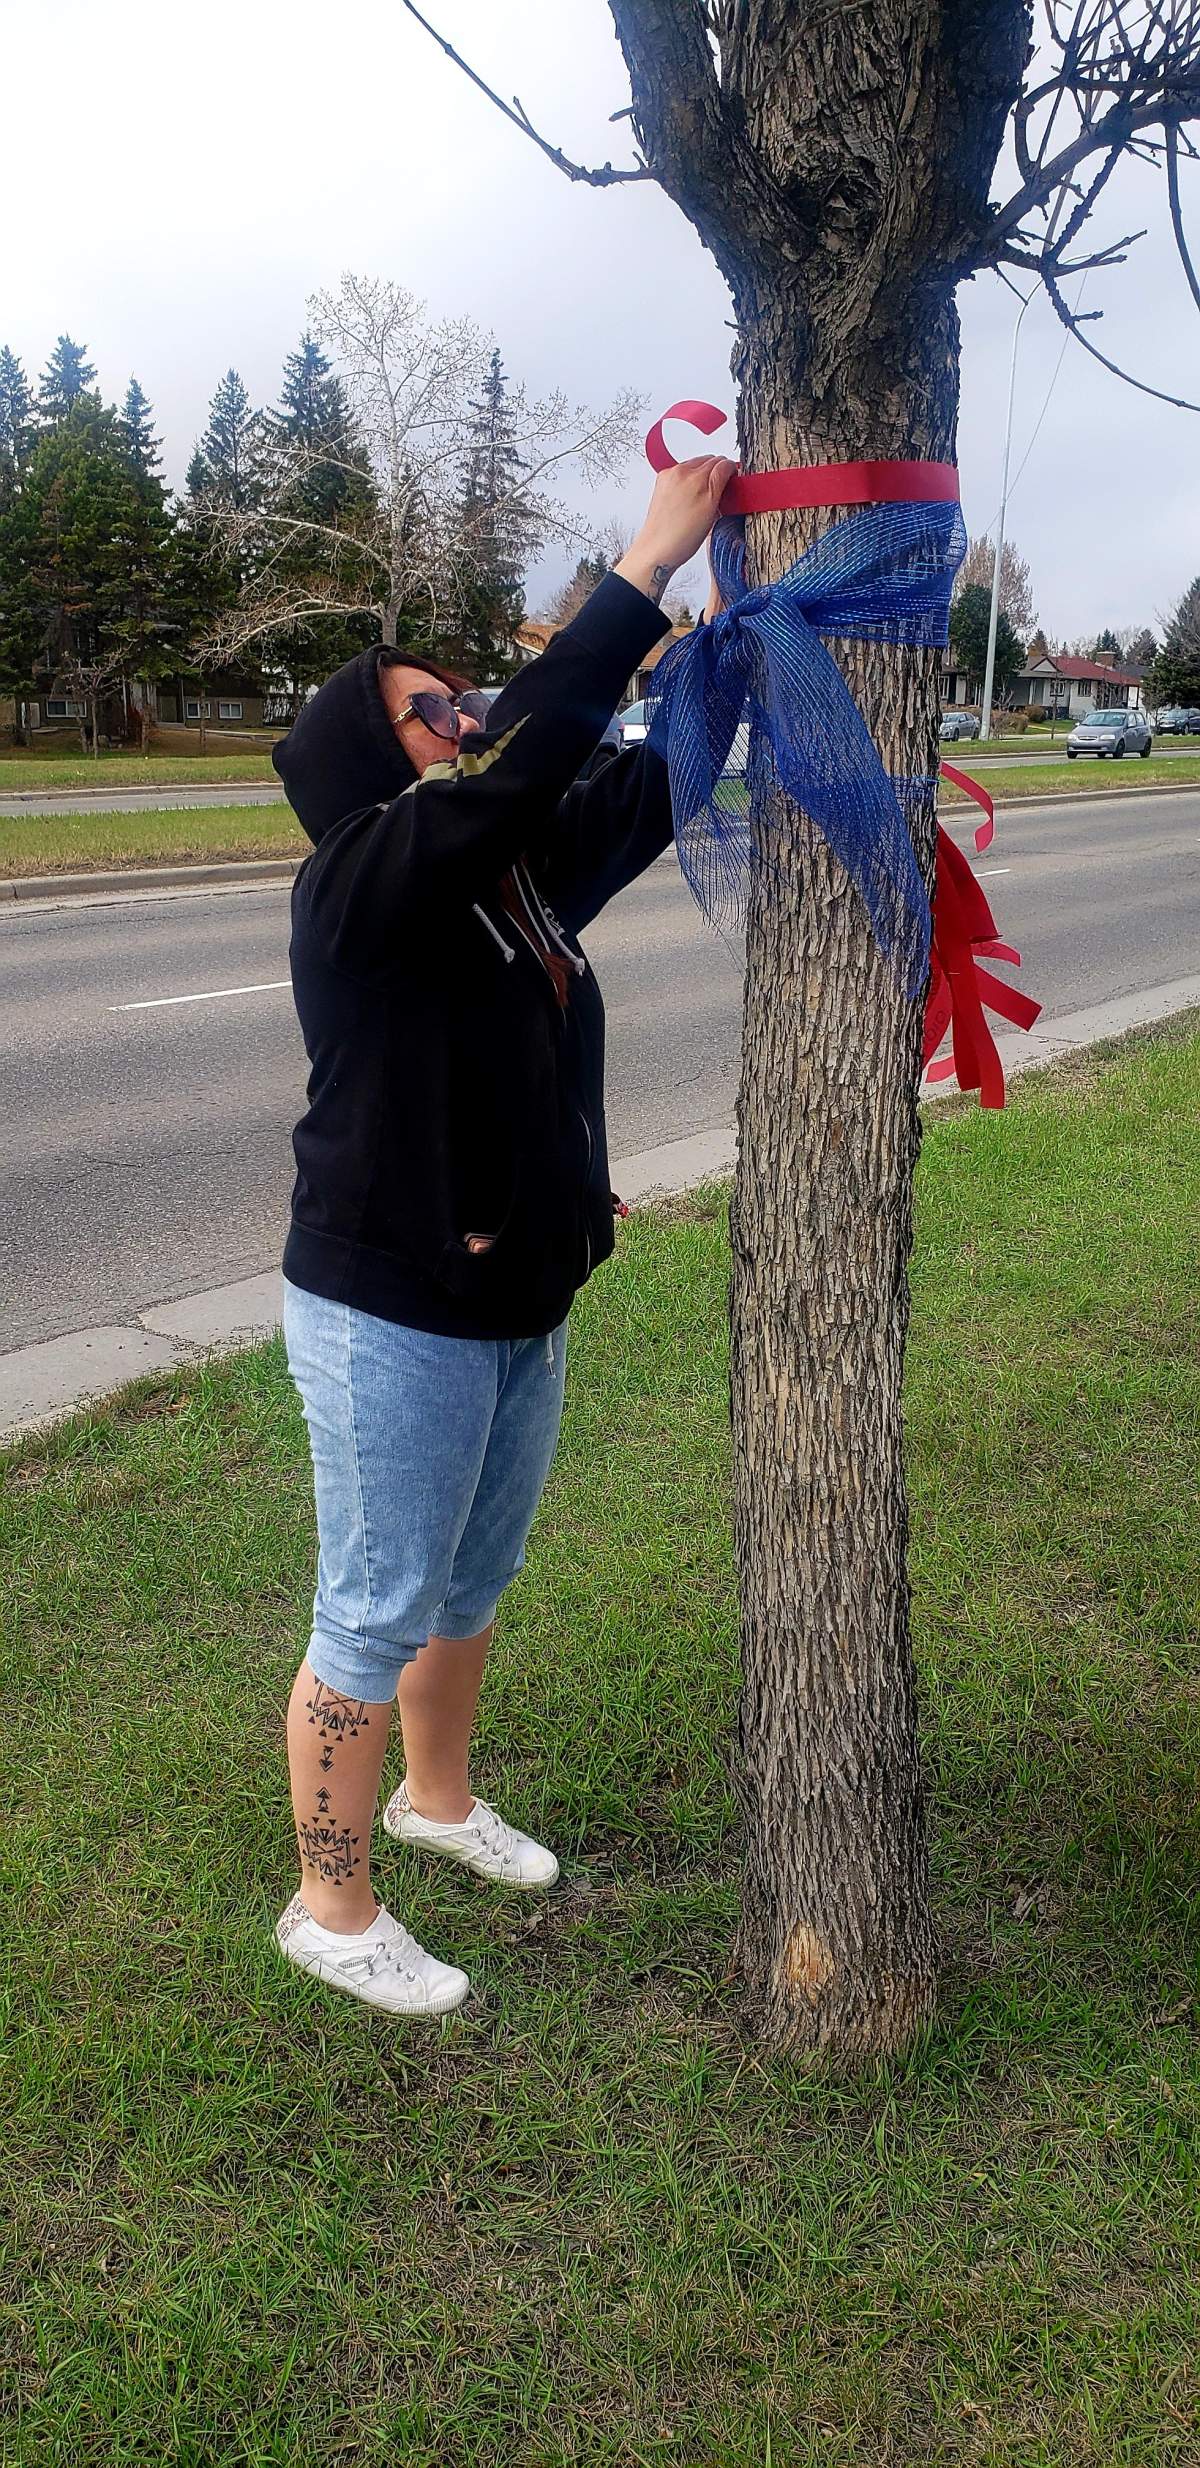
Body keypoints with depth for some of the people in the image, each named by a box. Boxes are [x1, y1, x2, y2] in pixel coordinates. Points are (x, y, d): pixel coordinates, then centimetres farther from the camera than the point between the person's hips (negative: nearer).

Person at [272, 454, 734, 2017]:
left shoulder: (526, 871, 7)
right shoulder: (359, 881, -18)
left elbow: (651, 779, 7)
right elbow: (528, 756, -30)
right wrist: (648, 566, -26)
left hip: (521, 1307, 8)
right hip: (392, 1319, -8)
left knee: (470, 1587, 24)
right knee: (376, 1619, 5)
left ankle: (439, 1798, 48)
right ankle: (332, 1910, 25)